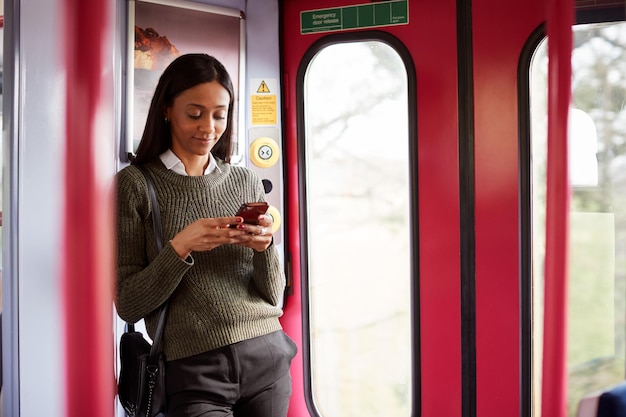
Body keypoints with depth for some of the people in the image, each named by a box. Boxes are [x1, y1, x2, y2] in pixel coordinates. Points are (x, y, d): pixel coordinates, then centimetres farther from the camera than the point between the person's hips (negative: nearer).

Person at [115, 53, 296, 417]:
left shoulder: (246, 182, 7)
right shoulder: (136, 184, -4)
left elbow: (273, 297, 6)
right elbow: (128, 305, -6)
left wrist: (265, 247, -13)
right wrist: (180, 247, -19)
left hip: (267, 359, 4)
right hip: (193, 373, -3)